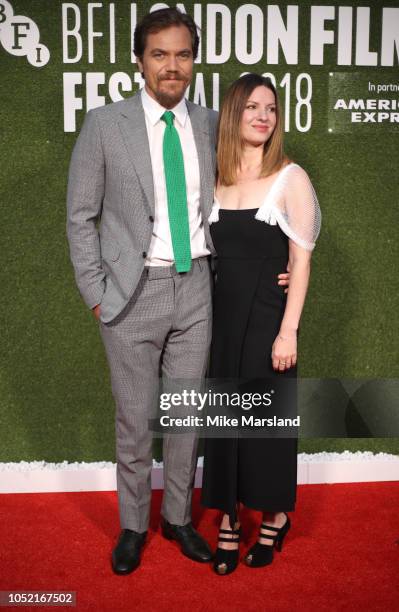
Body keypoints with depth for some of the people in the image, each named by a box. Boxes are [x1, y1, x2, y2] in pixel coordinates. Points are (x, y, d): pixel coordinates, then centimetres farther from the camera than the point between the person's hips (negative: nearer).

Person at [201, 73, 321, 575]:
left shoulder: (290, 177, -5)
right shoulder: (216, 179, 6)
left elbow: (301, 259, -7)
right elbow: (209, 252, 8)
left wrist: (287, 331, -13)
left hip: (267, 316, -3)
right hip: (222, 313, 4)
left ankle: (275, 516, 27)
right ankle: (228, 520, 23)